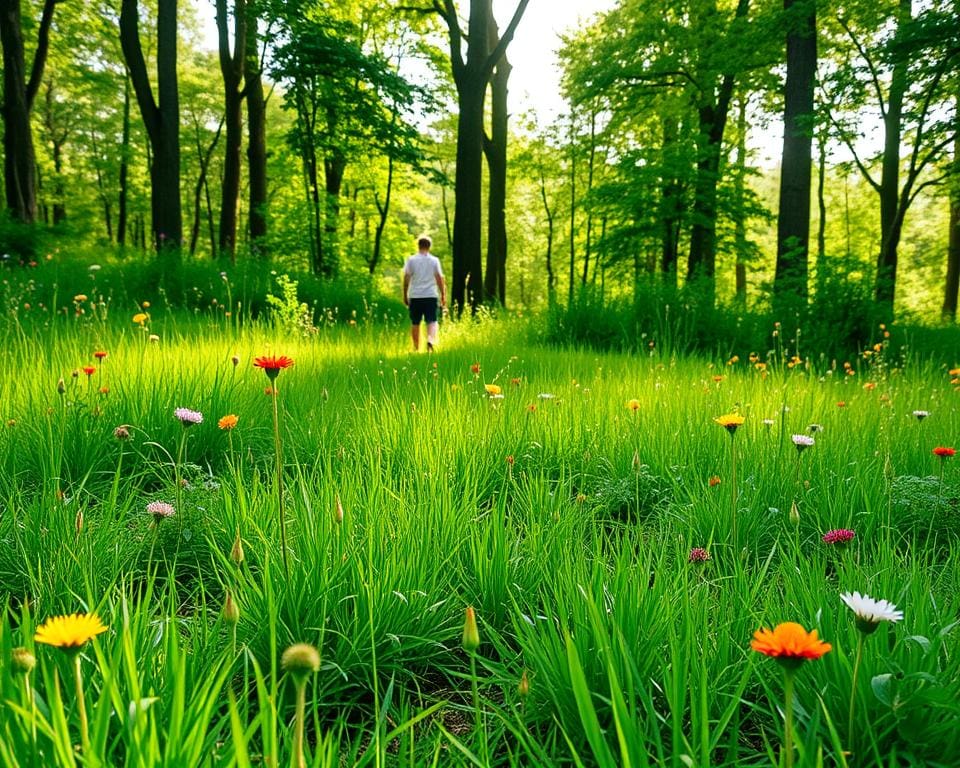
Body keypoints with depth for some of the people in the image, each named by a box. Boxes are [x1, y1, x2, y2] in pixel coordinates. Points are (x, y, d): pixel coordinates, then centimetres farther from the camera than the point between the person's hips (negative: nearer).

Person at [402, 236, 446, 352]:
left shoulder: (411, 260, 2)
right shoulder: (434, 260, 3)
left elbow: (406, 278, 0)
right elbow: (439, 279, 1)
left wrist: (405, 295, 6)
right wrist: (443, 295, 7)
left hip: (415, 296, 0)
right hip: (431, 295, 0)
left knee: (415, 323, 8)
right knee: (432, 321, 0)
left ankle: (416, 349, 13)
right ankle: (430, 340, -26)